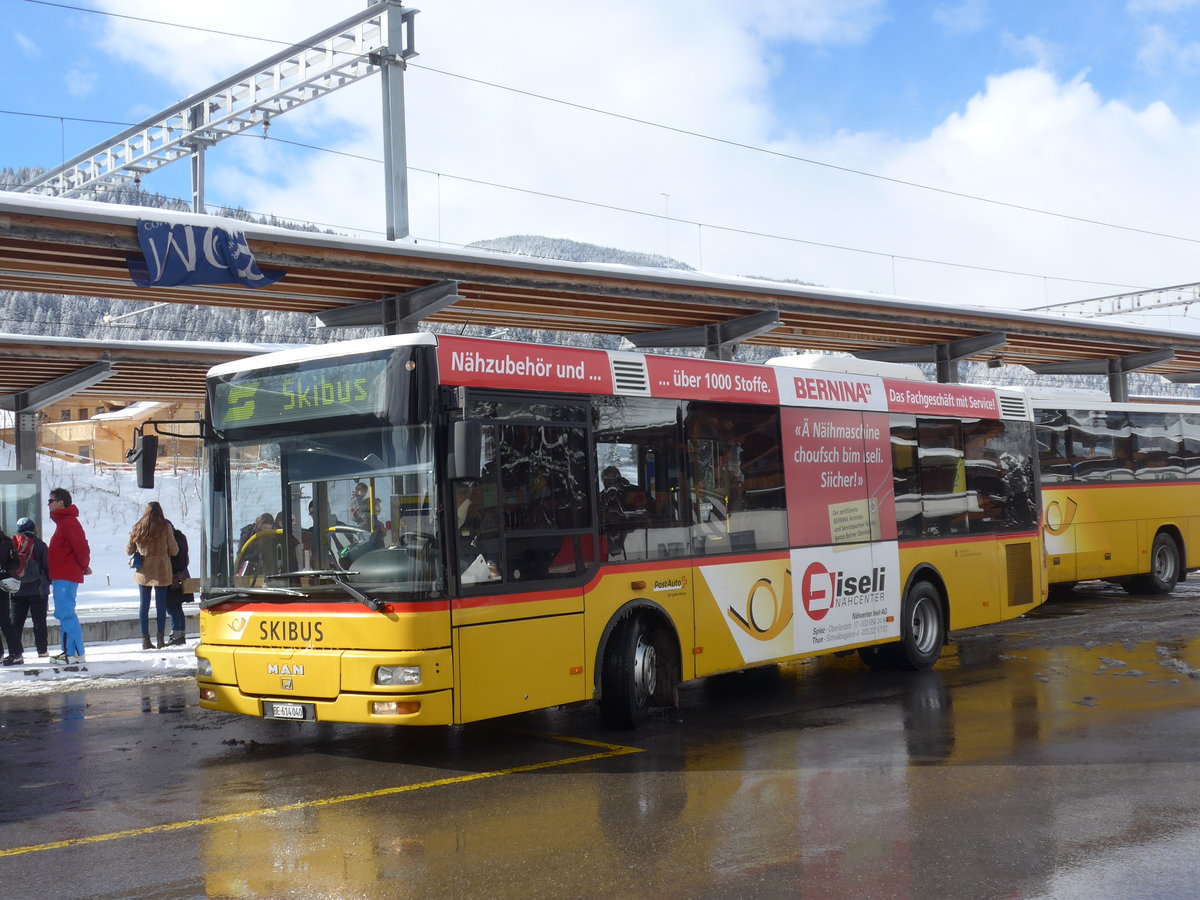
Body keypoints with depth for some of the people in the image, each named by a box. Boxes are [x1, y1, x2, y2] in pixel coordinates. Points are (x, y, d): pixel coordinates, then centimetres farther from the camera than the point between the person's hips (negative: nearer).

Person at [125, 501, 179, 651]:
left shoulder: (137, 528, 1)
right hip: (161, 571, -2)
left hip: (143, 571, 2)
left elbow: (128, 550, 9)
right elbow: (174, 551, -4)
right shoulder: (165, 527, -8)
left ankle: (145, 639, 5)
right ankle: (160, 639, 2)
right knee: (161, 605, 3)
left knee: (144, 605, 7)